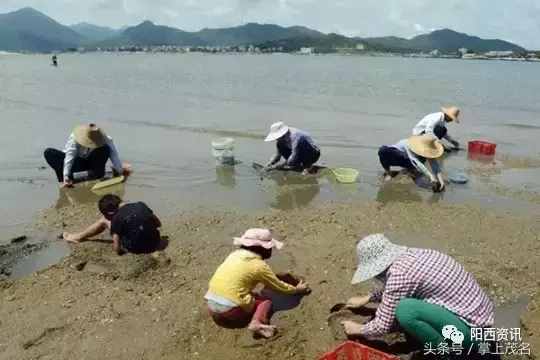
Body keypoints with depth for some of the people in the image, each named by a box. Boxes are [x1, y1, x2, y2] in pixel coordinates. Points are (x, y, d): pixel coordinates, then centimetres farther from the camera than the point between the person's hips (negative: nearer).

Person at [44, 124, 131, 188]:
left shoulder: (105, 140, -24)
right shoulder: (73, 139, -28)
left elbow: (114, 156, -29)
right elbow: (69, 158, -37)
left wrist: (121, 170, -41)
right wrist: (66, 176, -46)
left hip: (91, 162, 0)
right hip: (76, 163, 0)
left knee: (105, 149, -31)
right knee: (49, 153, -26)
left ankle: (94, 176, -21)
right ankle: (65, 179, -28)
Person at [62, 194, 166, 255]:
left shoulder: (117, 219, -14)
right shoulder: (141, 205, -2)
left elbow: (117, 249, -11)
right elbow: (158, 223, 8)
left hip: (136, 249, -5)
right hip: (155, 243, 5)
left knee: (104, 221, 12)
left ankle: (78, 237, 33)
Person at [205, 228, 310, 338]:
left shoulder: (235, 254, 11)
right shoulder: (259, 265, -5)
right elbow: (279, 286, 7)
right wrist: (297, 289, 24)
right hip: (231, 309, -6)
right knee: (266, 301, 11)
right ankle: (256, 323, -14)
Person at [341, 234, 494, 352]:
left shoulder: (400, 273, -22)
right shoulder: (409, 255, 3)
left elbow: (382, 326, -14)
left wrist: (358, 329, 5)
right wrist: (366, 299, 30)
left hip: (471, 330, -9)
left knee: (405, 309, -25)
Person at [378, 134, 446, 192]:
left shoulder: (428, 149, -23)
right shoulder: (409, 146, -40)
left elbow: (435, 164, -26)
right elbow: (416, 162, -52)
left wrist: (440, 179, -41)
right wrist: (431, 176, -59)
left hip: (405, 159, 5)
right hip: (394, 155, -5)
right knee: (383, 150, -41)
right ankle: (387, 172, -13)